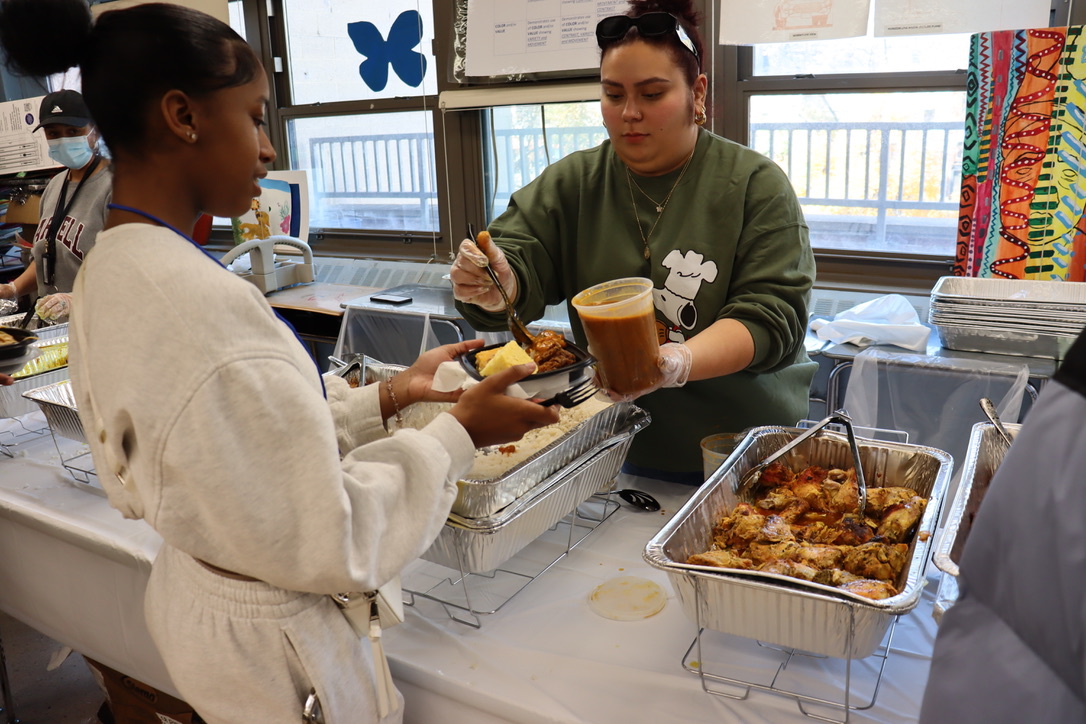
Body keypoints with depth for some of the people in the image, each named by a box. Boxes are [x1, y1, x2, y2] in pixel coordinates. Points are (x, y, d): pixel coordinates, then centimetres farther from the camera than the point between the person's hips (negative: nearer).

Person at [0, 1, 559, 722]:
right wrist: (460, 433, -17)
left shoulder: (110, 269, -1)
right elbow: (328, 543, -27)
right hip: (272, 643, -8)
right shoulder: (202, 302, -32)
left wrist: (389, 397, 2)